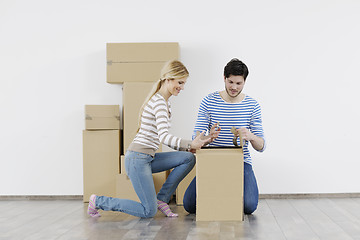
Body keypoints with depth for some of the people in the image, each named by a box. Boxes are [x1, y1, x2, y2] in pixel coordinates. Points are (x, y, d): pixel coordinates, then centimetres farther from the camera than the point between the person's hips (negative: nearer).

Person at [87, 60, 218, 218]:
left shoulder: (164, 102, 17)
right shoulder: (159, 102, -15)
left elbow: (163, 138, 19)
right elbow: (164, 137, -26)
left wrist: (186, 147, 8)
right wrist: (190, 144, -34)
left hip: (148, 158, 10)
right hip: (137, 159, -10)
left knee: (188, 158, -1)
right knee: (149, 211, -7)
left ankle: (162, 198, 6)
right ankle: (99, 201, 6)